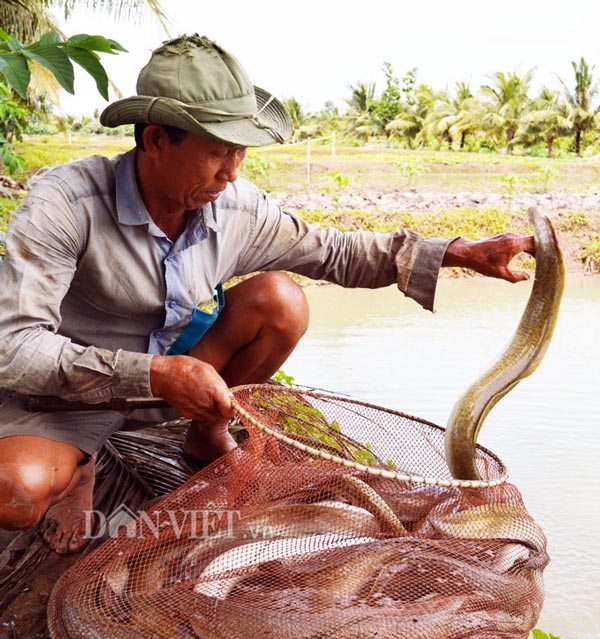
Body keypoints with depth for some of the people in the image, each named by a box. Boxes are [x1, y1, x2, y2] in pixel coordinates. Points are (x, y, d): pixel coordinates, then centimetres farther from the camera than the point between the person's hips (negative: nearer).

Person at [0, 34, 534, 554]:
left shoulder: (240, 208, -13)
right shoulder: (65, 203, -27)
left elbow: (335, 251, -2)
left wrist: (462, 252, -9)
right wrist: (154, 374, -41)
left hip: (175, 365, 4)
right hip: (66, 393, -4)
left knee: (281, 302, -18)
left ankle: (209, 435, 3)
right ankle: (77, 468, 2)